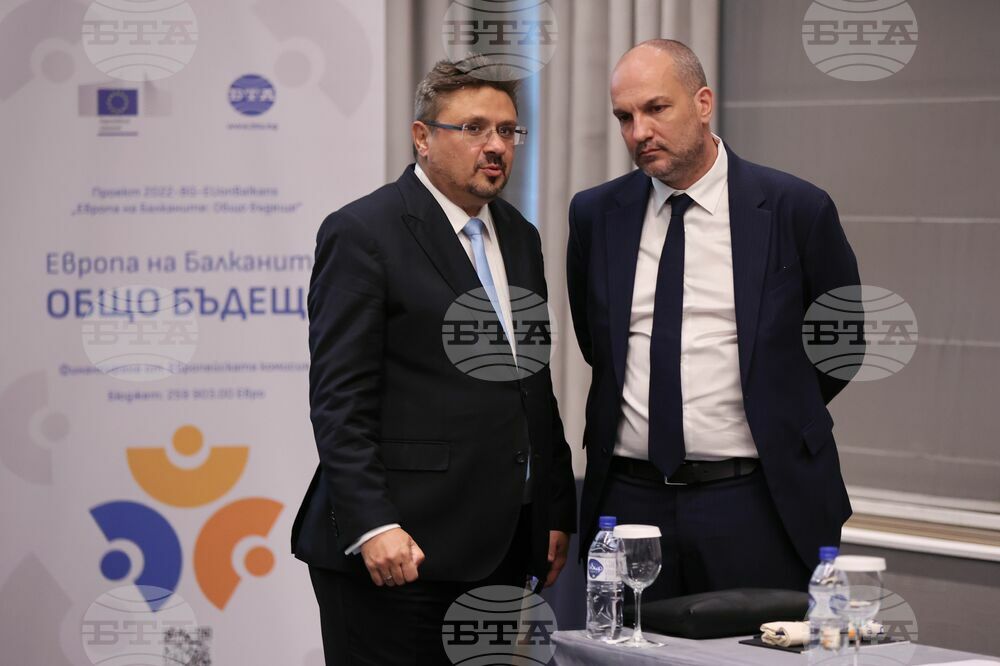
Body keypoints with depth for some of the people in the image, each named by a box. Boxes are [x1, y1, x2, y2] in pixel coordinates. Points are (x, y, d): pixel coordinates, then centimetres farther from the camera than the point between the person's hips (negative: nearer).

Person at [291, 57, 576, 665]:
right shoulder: (362, 234, -6)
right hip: (399, 546, -7)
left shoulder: (519, 237, 17)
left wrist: (557, 512, 16)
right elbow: (340, 401, -12)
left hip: (501, 549, 7)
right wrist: (372, 525, -20)